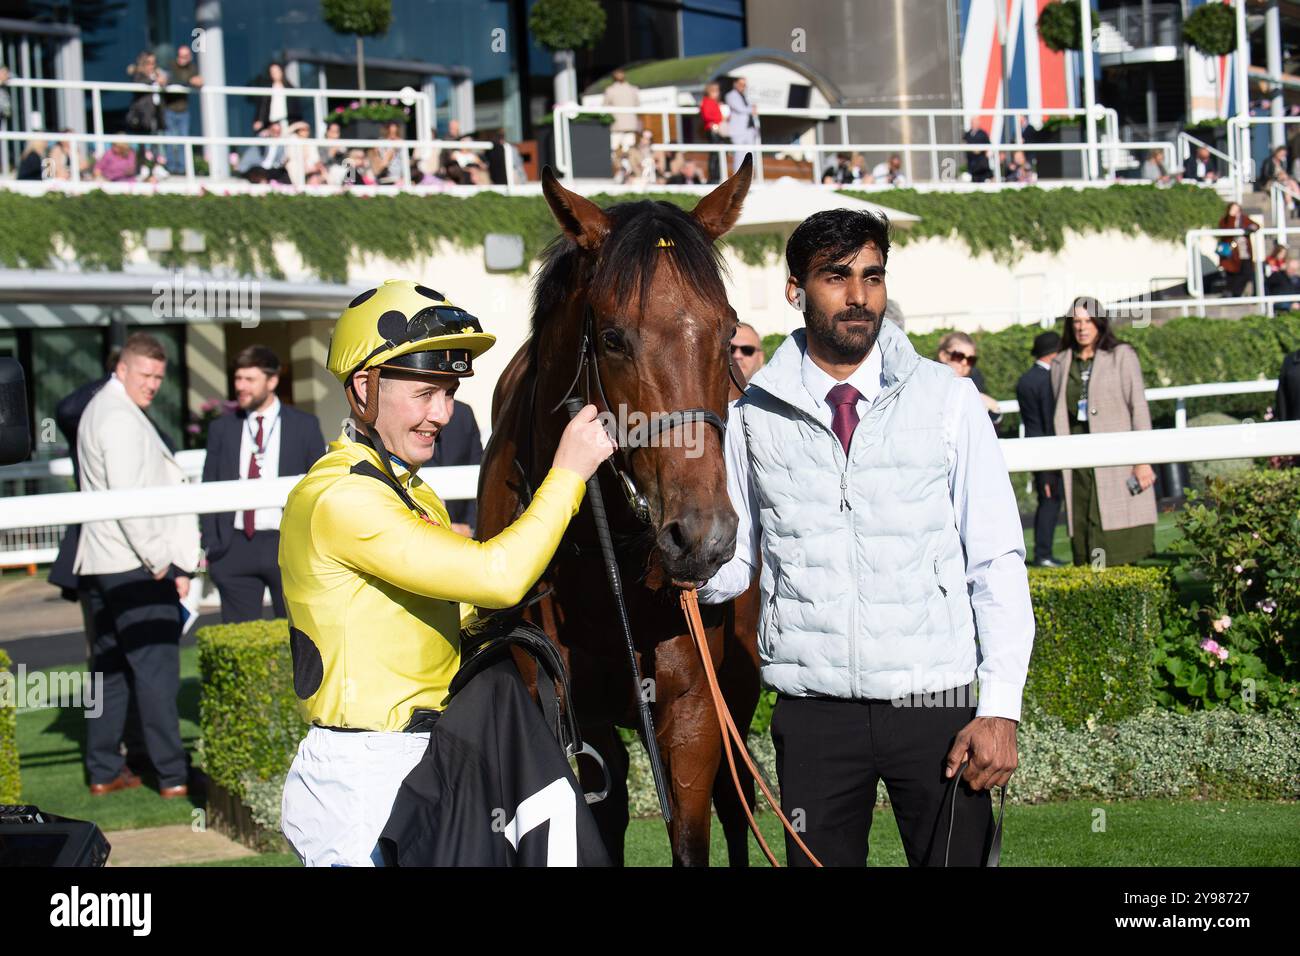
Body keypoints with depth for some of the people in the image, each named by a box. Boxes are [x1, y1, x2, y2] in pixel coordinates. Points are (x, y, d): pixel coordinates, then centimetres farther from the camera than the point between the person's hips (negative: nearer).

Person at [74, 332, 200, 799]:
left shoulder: (98, 410, 18)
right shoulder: (121, 419, -14)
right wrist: (160, 563, -13)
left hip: (101, 563, 10)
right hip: (135, 565, -10)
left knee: (109, 666, 12)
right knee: (156, 666, -7)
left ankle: (104, 770, 15)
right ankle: (172, 774, -5)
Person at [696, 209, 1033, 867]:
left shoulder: (947, 400, 1)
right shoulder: (756, 415, 3)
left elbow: (998, 560, 0)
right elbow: (734, 560, 7)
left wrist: (1002, 708, -8)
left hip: (936, 703, -1)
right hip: (813, 708, 1)